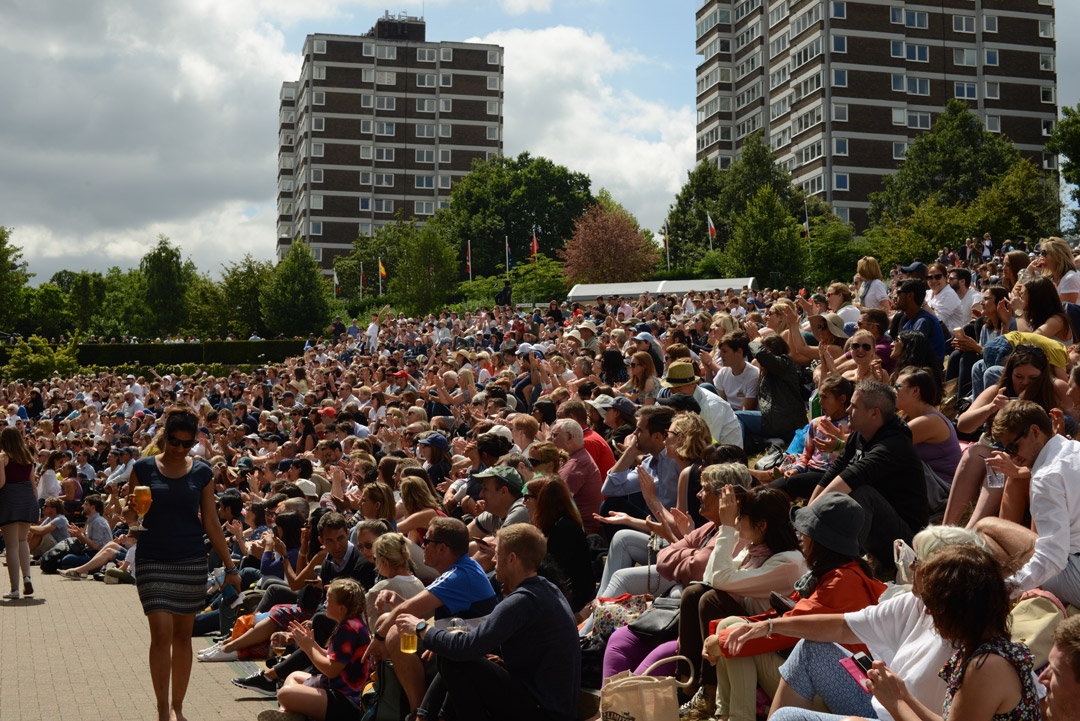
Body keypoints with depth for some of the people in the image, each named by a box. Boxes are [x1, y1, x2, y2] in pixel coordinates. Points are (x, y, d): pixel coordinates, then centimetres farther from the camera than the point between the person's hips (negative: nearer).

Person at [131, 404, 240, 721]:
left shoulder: (201, 472, 4)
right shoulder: (143, 468, 0)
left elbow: (211, 523, 7)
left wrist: (230, 566, 5)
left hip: (191, 562, 2)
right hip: (152, 561, -1)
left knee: (182, 635, 7)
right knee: (161, 633, -9)